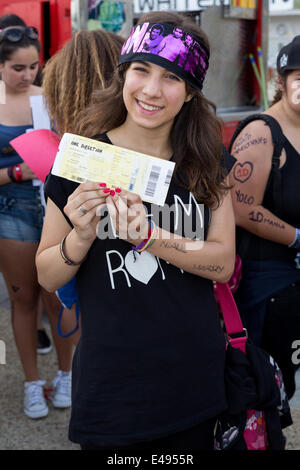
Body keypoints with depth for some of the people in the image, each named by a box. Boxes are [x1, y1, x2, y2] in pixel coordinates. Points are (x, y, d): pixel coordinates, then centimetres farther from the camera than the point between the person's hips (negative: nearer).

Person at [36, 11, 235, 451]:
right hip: (112, 379, -2)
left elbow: (223, 262, -7)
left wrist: (149, 237, -23)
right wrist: (81, 236, -24)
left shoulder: (208, 164, 0)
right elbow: (47, 278, -3)